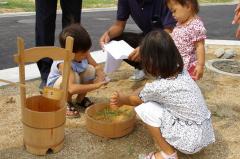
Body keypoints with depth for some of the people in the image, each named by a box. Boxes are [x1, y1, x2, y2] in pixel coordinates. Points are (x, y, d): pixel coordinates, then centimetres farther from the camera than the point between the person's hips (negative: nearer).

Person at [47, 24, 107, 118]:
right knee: (74, 77, -38)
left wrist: (100, 76, -30)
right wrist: (95, 86, -51)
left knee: (91, 70, -20)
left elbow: (96, 66, -7)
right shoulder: (64, 63, -40)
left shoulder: (83, 54, -21)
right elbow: (72, 88, -52)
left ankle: (80, 99, 3)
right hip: (55, 87, -6)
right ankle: (67, 103, -8)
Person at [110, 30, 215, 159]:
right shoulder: (181, 71, -1)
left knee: (144, 108, -9)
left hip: (191, 140, -7)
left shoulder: (156, 87, -21)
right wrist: (124, 99, 21)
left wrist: (122, 100, 25)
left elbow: (136, 100, 5)